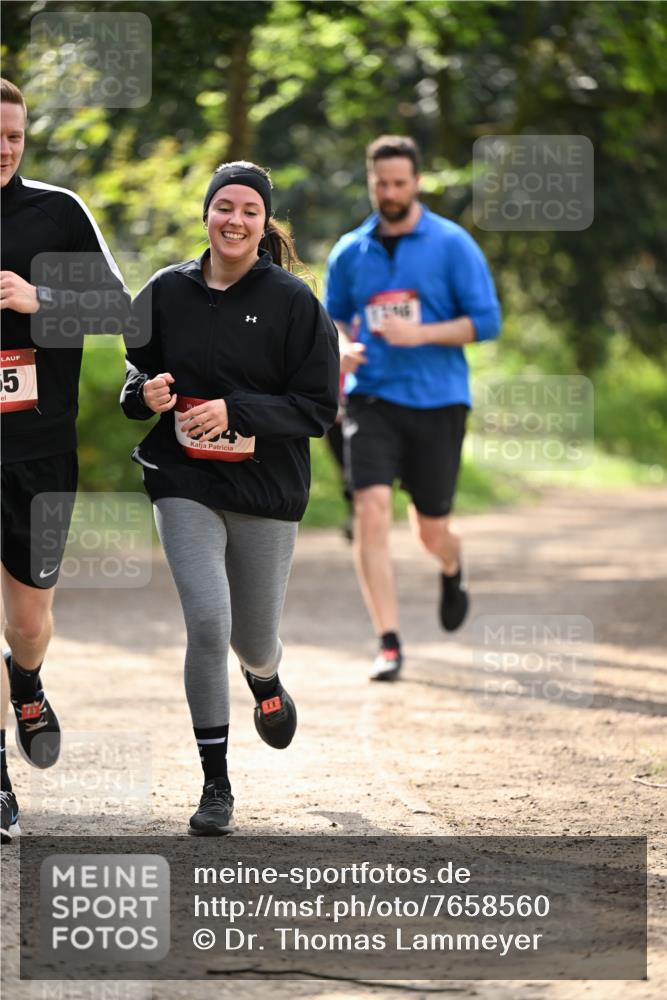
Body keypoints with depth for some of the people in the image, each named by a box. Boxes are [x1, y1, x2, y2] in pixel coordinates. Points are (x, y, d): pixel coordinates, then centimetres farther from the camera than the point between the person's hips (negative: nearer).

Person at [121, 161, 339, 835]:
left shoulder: (292, 301, -6)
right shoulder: (167, 292, 1)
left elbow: (318, 408, -7)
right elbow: (128, 376, 14)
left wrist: (235, 412, -19)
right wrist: (145, 393, -10)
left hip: (266, 490, 0)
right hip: (183, 483, 0)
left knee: (253, 638, 11)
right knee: (206, 624, -15)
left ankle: (266, 684, 52)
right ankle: (215, 786, -4)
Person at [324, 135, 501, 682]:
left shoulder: (452, 244, -3)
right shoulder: (349, 252, 7)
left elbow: (486, 321, -5)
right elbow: (333, 316, 20)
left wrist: (421, 334, -18)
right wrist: (340, 346, -3)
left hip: (437, 401, -1)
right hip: (372, 397, 1)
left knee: (432, 529, 7)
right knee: (372, 509, -18)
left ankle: (452, 570, 47)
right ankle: (389, 643, -15)